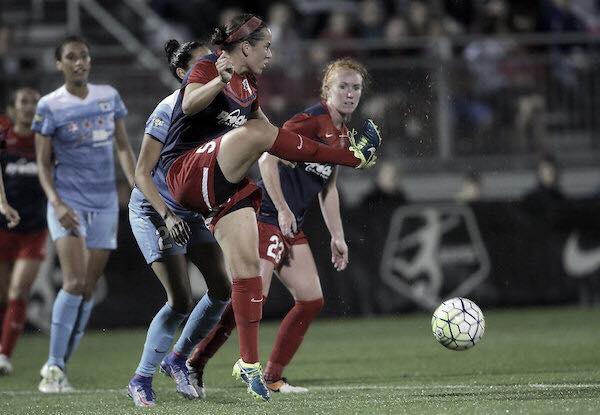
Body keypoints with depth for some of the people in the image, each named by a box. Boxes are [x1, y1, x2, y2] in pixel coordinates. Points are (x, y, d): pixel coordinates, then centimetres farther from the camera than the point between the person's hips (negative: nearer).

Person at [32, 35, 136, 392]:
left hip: (105, 204, 4)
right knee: (74, 282, -19)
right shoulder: (50, 106, -4)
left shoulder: (109, 96, 7)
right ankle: (54, 366, -14)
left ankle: (60, 365, 13)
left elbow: (123, 147, 14)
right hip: (69, 203, -4)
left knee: (88, 289, 3)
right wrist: (56, 203, -17)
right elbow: (44, 163, -3)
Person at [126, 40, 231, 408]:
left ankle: (177, 360, 16)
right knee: (181, 302, -16)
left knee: (224, 289, -3)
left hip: (193, 211, 7)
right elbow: (142, 174, -19)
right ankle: (142, 379, -2)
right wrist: (167, 216, -29)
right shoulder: (170, 111, -20)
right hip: (153, 211, -7)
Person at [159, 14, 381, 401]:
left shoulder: (250, 86, 17)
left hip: (226, 184, 8)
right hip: (187, 174, -8)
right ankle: (355, 155, -21)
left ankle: (249, 363, 2)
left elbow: (268, 128, 33)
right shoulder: (208, 67, -8)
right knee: (256, 132, -29)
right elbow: (190, 104, -27)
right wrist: (220, 81, -44)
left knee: (247, 268, -2)